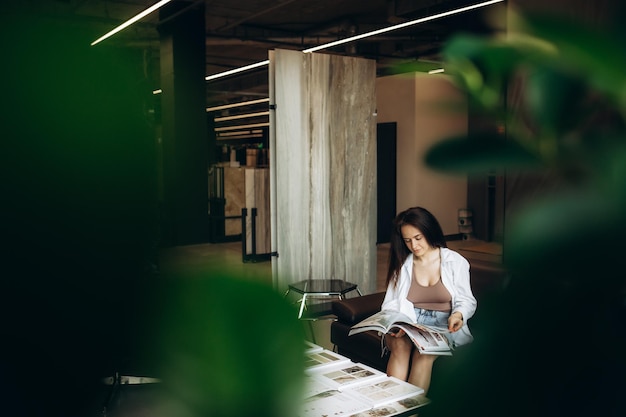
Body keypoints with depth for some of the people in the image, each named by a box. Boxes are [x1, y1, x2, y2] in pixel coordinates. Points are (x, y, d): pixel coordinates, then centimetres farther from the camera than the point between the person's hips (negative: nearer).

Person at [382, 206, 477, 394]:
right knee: (400, 345, -33)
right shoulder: (402, 264, 12)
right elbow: (391, 303, 6)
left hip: (443, 326, -1)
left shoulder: (455, 261, 6)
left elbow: (467, 300, 5)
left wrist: (458, 314, -18)